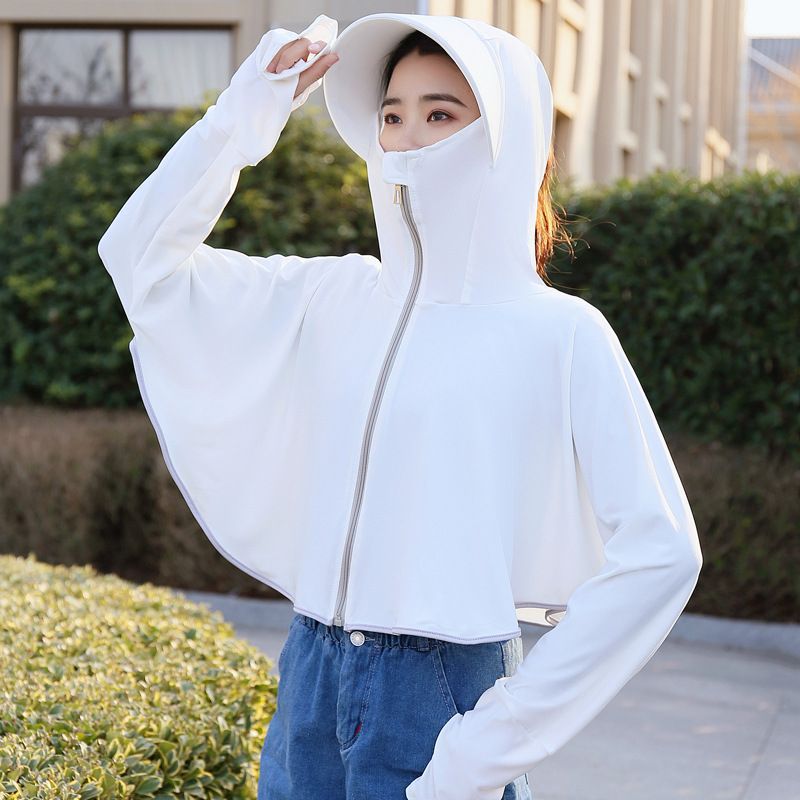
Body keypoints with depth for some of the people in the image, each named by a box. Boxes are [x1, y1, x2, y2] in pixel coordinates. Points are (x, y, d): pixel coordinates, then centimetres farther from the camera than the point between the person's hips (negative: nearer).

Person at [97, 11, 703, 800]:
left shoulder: (560, 335, -8)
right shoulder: (335, 296, 6)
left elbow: (660, 552, -14)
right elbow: (141, 256, 10)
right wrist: (247, 113, -1)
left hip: (443, 699, -4)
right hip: (311, 682, 4)